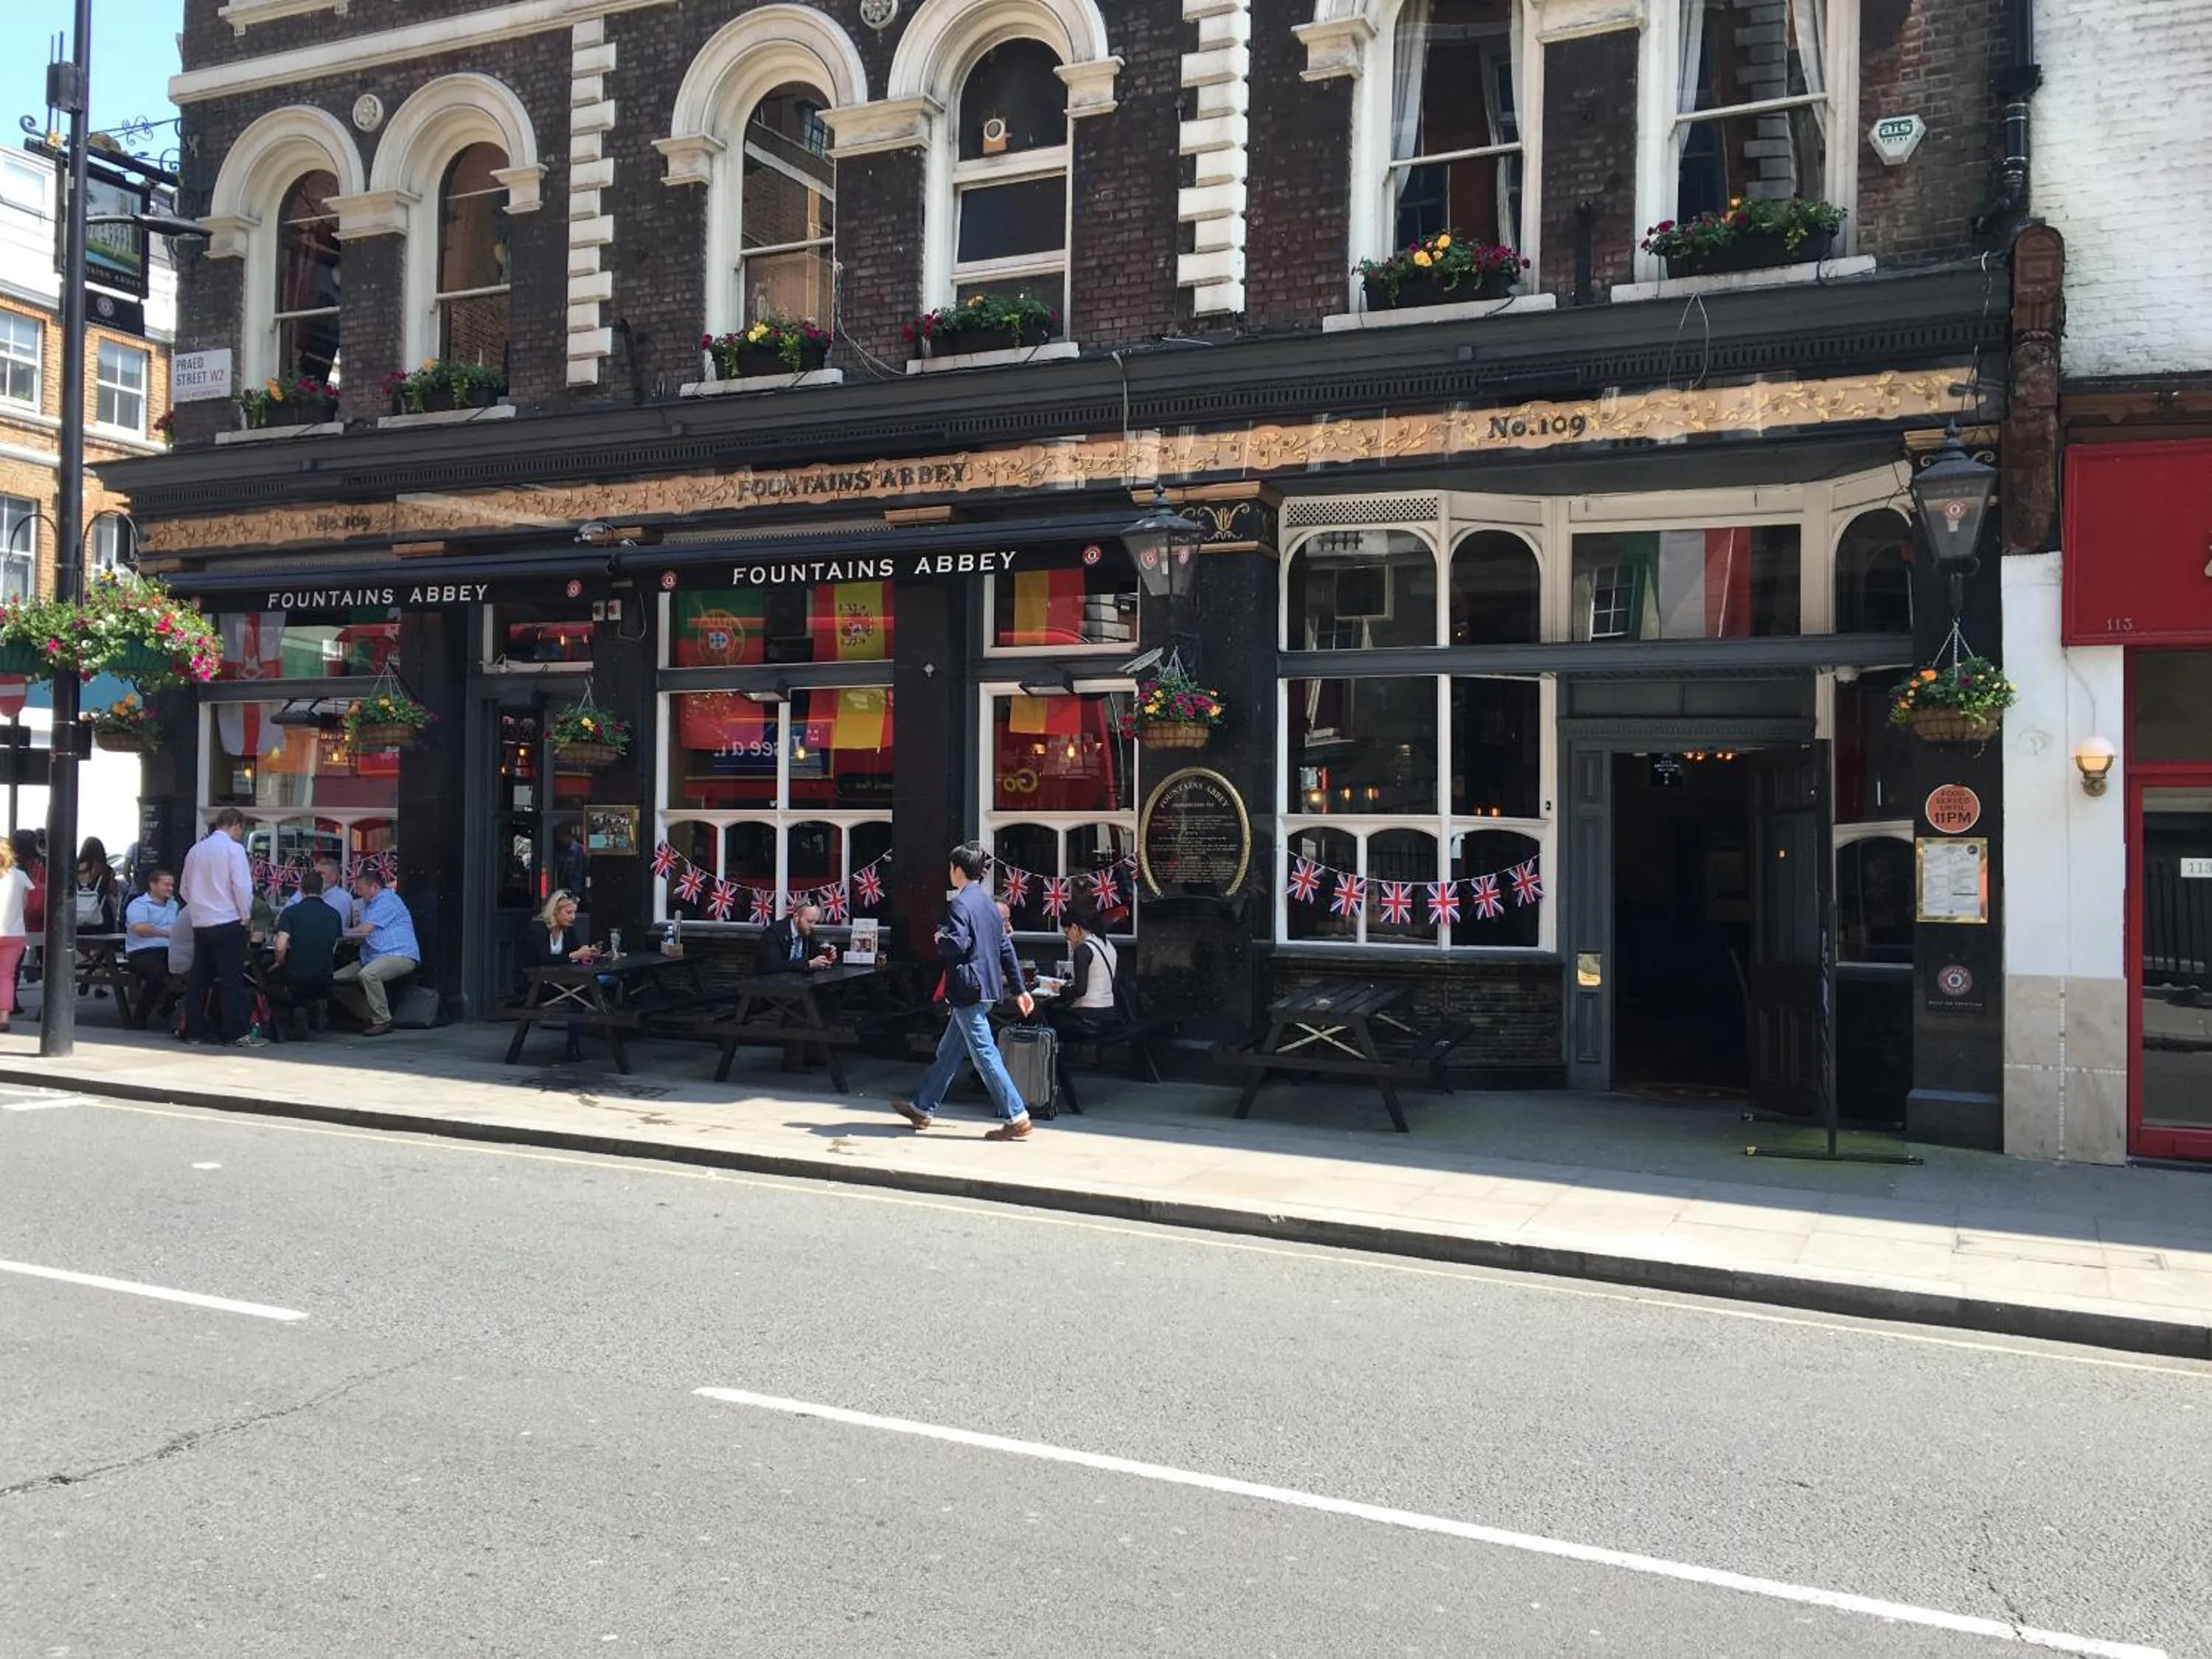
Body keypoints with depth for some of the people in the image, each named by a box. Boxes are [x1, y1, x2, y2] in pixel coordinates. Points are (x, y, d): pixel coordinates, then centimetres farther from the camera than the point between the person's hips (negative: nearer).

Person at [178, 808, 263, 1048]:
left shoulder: (195, 849, 10)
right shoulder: (233, 848, -9)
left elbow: (184, 888, 15)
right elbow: (242, 886, -14)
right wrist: (246, 916, -3)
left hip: (199, 922, 6)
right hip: (227, 922, -6)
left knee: (199, 976, 11)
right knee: (232, 979, -6)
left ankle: (193, 1029, 15)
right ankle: (238, 1033, -7)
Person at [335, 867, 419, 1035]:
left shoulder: (387, 899, -9)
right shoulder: (367, 903, 23)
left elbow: (365, 930, -14)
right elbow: (360, 935, 20)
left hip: (400, 955, -11)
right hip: (372, 958, 11)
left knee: (367, 974, -36)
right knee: (337, 979, 3)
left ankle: (383, 1020, -22)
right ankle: (370, 1017, 4)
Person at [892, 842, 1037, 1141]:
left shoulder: (960, 904, -14)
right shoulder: (987, 901, 13)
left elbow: (956, 945, -26)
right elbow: (1005, 947, 15)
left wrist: (939, 939, -2)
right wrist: (1019, 989, 17)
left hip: (969, 991, -9)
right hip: (987, 988, 9)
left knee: (985, 1054, -6)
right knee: (947, 1052, 18)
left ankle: (1017, 1119, -6)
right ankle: (922, 1108, 28)